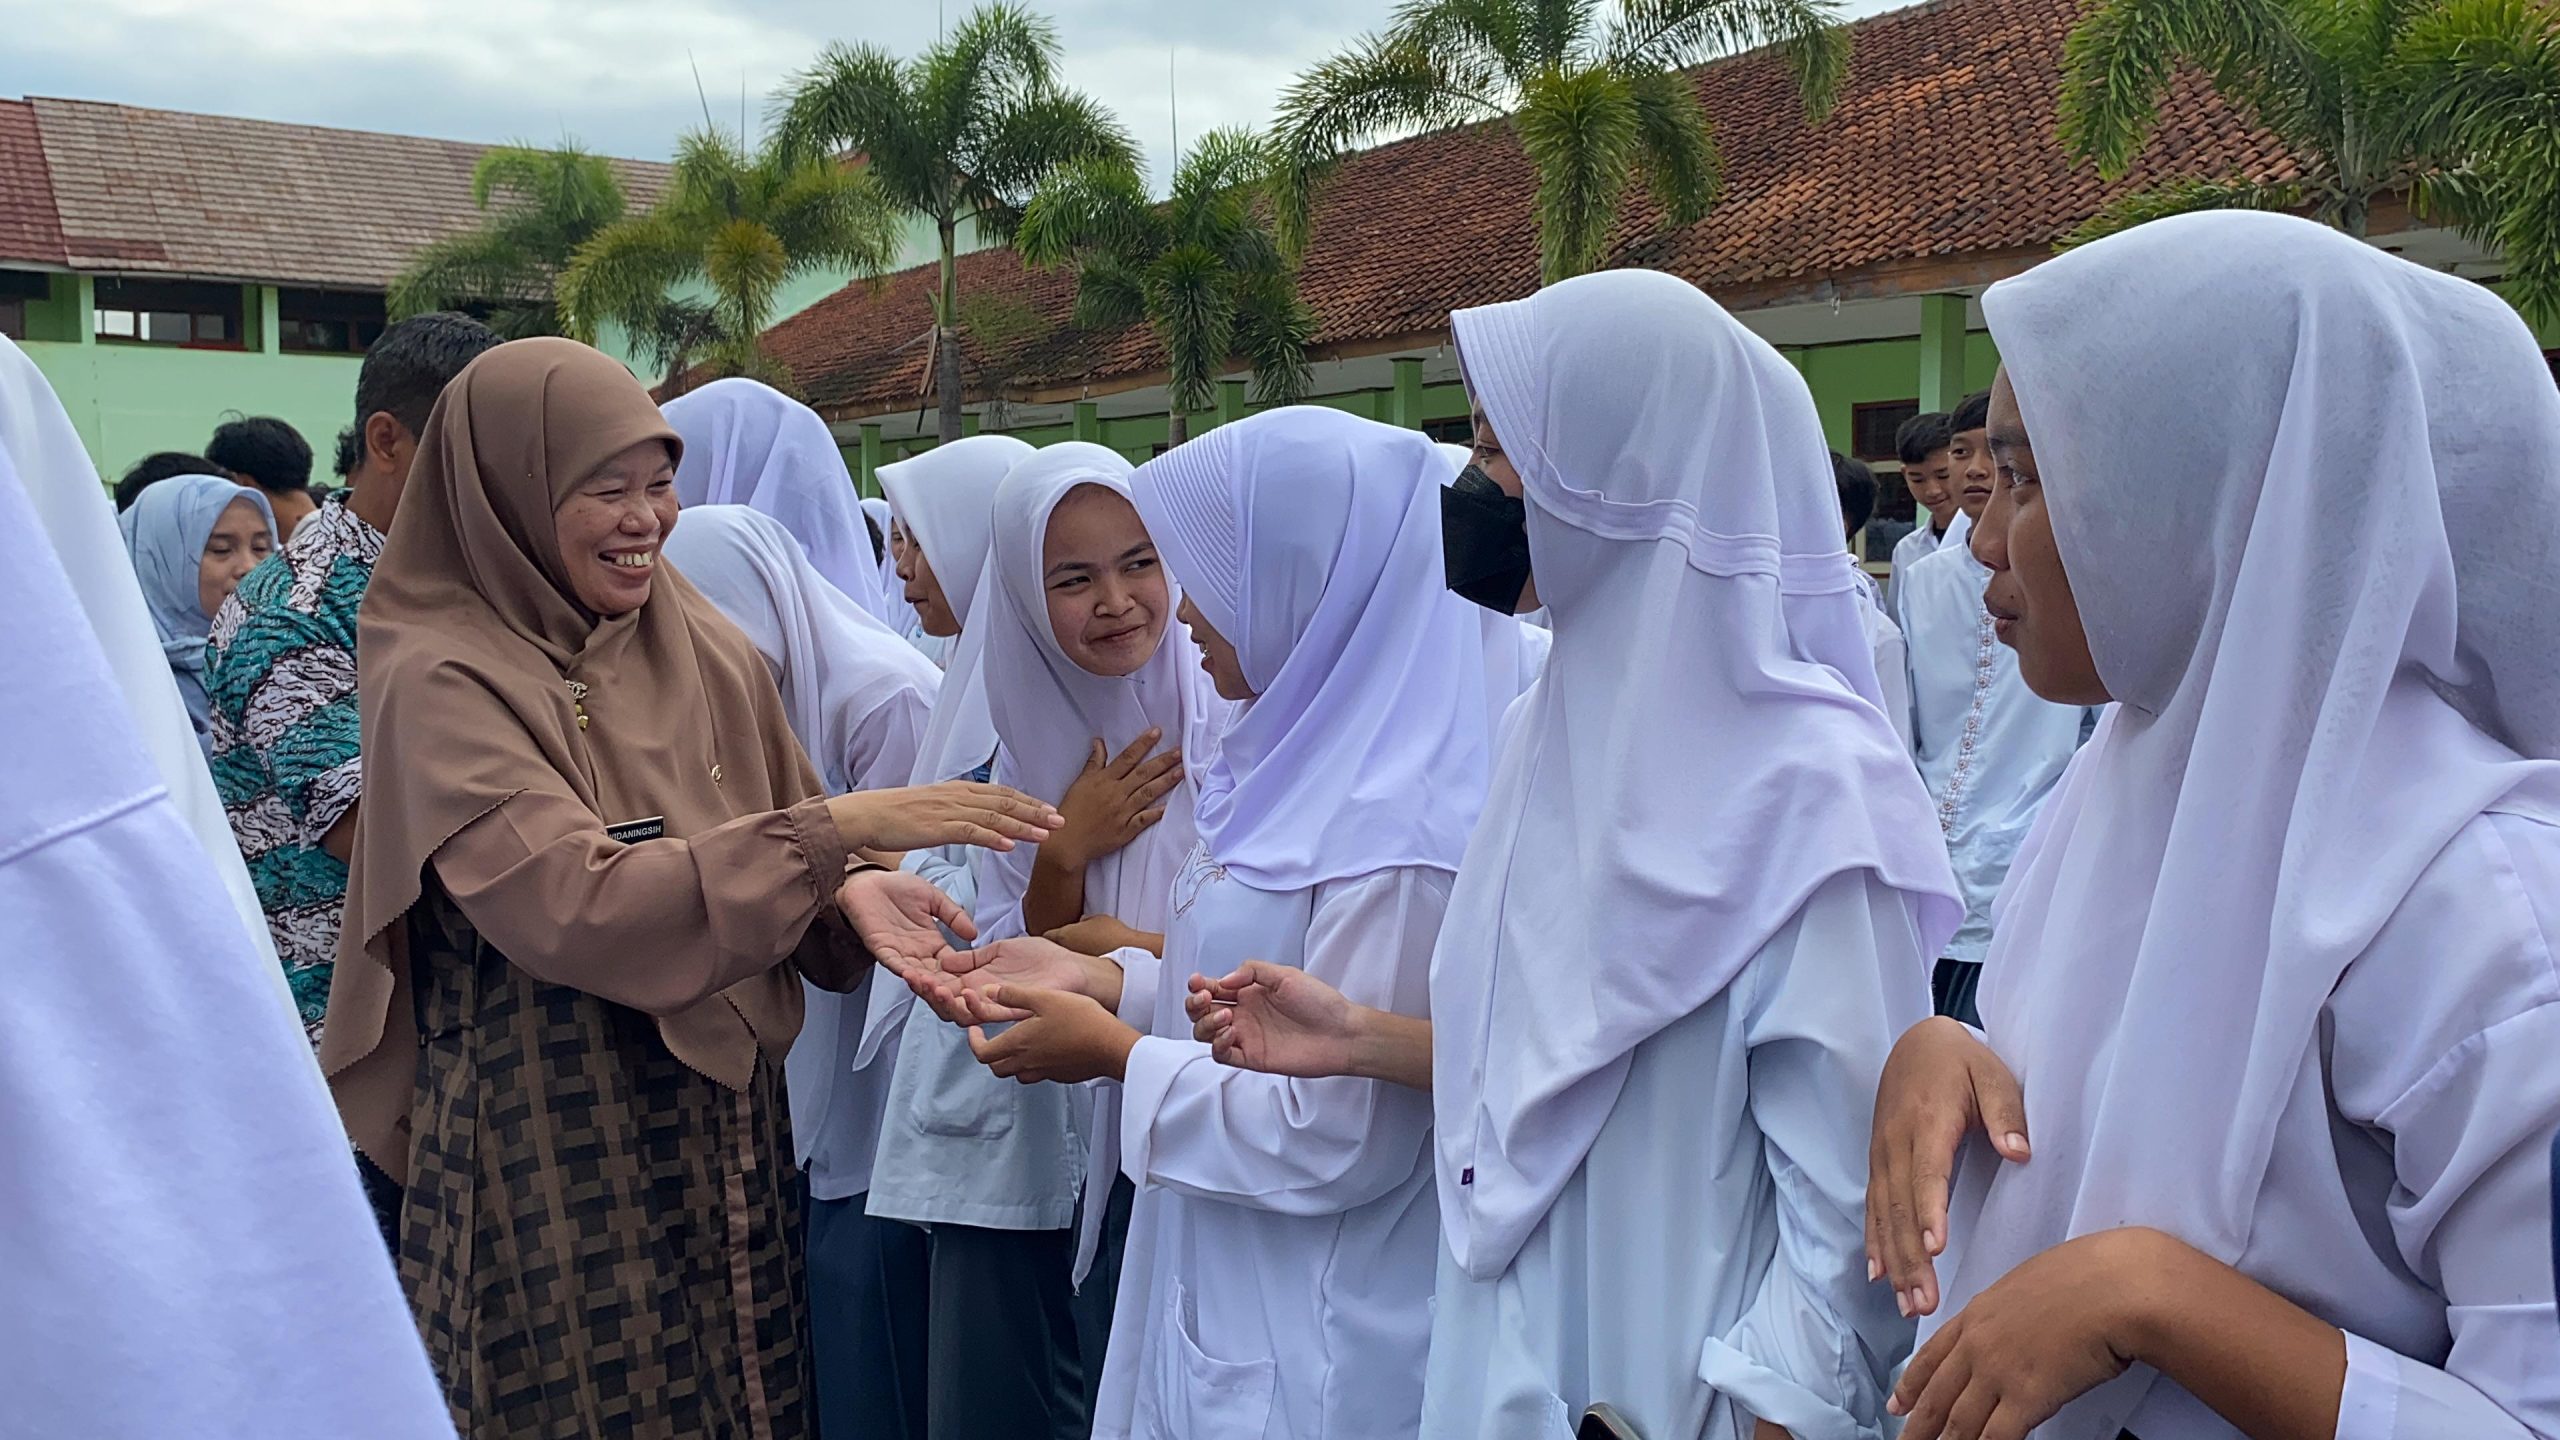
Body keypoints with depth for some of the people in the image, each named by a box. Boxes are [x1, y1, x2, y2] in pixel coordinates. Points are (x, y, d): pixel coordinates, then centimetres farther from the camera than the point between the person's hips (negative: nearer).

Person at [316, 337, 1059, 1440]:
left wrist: (850, 890, -14)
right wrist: (841, 827, -26)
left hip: (728, 1136, 5)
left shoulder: (709, 654, 4)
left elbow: (776, 868, 10)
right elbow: (583, 907, -24)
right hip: (550, 1166, -5)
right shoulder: (440, 684, -12)